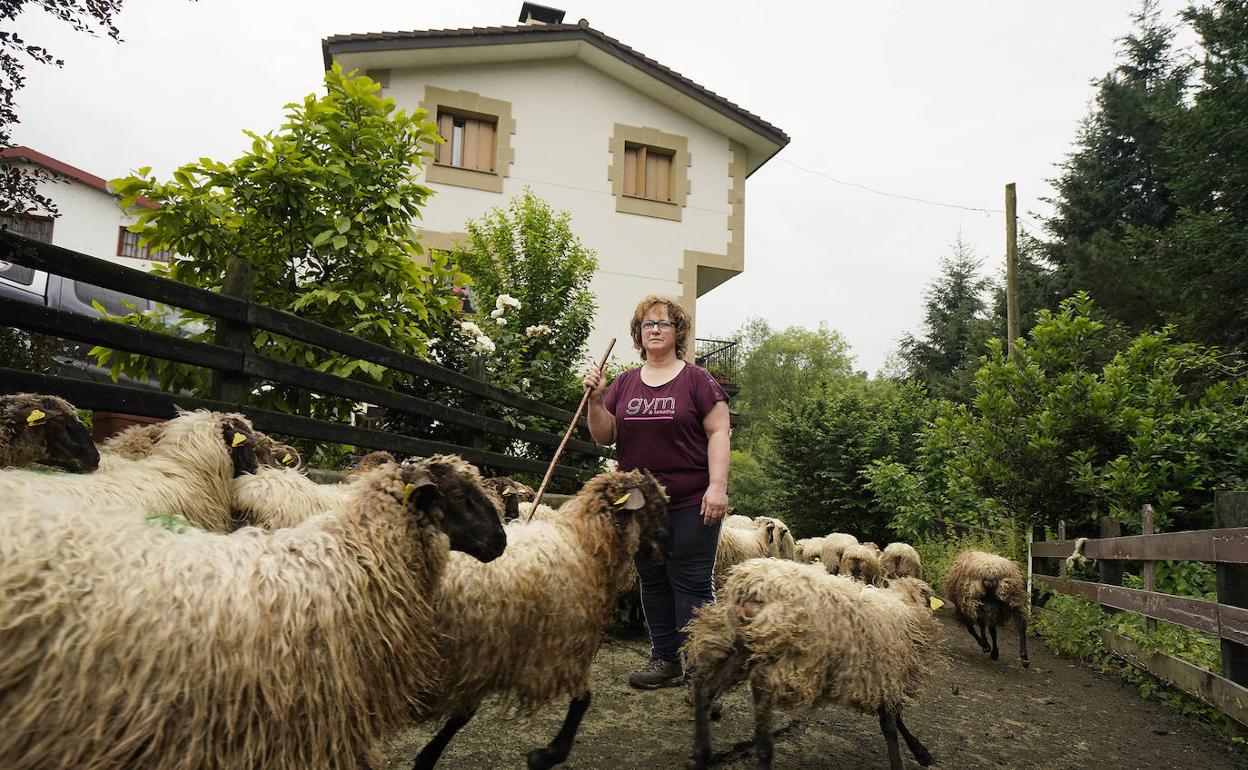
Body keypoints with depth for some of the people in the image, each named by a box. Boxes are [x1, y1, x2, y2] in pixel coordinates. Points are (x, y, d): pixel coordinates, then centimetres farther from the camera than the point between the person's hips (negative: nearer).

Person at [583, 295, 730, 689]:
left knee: (691, 585, -2)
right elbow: (604, 437, 8)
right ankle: (665, 660, 26)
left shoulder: (696, 379, -2)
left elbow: (718, 433, -6)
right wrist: (596, 399, -8)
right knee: (653, 583, 13)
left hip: (691, 505, -5)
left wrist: (717, 485, -16)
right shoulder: (624, 384, 10)